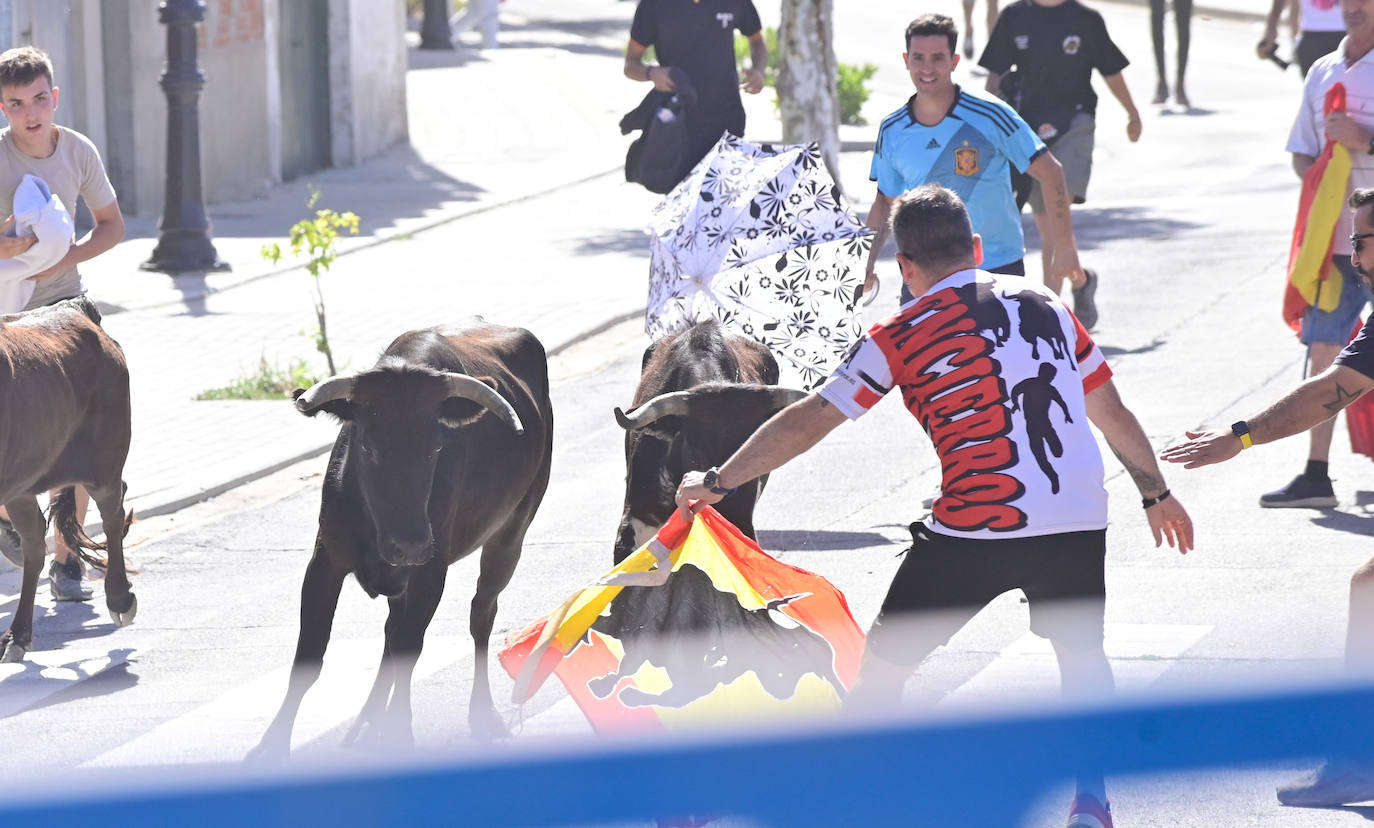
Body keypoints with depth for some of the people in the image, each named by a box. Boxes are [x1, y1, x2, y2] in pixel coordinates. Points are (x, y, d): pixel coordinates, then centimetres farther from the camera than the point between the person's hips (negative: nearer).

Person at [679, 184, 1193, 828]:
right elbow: (1113, 413, 22)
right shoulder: (1046, 305, 14)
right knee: (1082, 653, 27)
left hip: (976, 530, -3)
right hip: (1080, 523, 4)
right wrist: (1156, 493, 36)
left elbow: (807, 422, 5)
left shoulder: (902, 336, 4)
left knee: (885, 660, 12)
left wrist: (716, 483, 14)